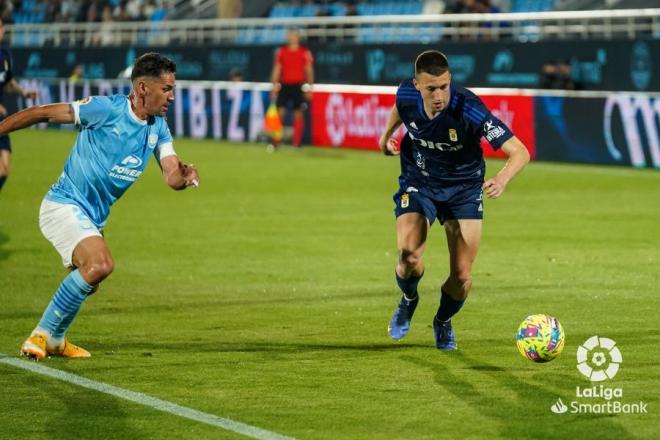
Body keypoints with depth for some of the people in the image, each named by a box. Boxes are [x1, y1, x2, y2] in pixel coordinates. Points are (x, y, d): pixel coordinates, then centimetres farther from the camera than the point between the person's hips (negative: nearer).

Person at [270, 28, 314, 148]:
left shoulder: (305, 53, 2)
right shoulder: (281, 52, 8)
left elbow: (309, 70, 3)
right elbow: (277, 69, 10)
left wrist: (309, 87, -4)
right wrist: (274, 86, 4)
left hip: (298, 85, -1)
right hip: (284, 84, 1)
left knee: (299, 114, -1)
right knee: (279, 112, -5)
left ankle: (296, 143, 3)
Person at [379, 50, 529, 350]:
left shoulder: (469, 110, -32)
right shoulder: (407, 95, -20)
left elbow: (520, 152, -35)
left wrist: (502, 180, -54)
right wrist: (387, 134, 24)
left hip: (464, 189, -1)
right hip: (418, 185, 1)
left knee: (462, 276, -5)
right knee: (408, 256, -22)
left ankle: (443, 321, 29)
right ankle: (409, 301, 13)